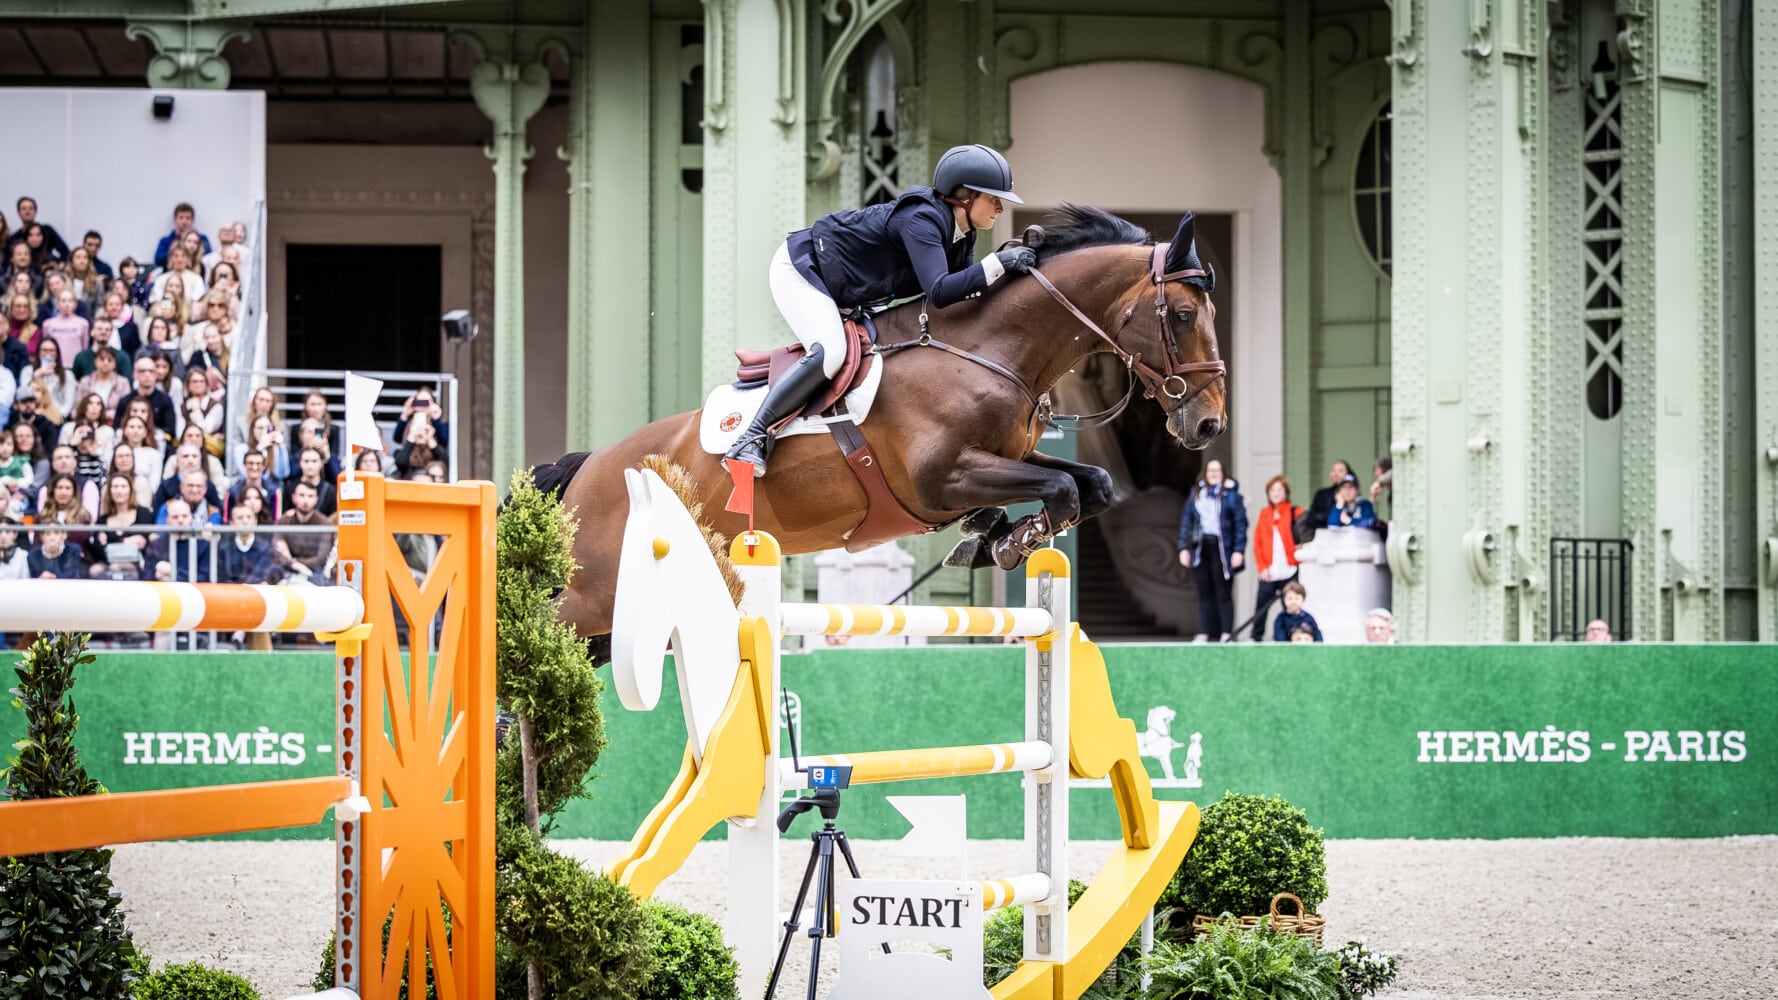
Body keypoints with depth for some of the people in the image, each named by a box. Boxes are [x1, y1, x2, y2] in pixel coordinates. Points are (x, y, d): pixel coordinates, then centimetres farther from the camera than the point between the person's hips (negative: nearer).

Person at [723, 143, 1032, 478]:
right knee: (830, 353, -31)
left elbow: (965, 290, -1)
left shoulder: (963, 234, -2)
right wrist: (998, 263, -40)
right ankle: (750, 439, -25)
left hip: (843, 293, 10)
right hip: (799, 271, -10)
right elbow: (939, 292, -42)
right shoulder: (921, 220, -31)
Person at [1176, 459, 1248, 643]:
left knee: (1223, 594, -2)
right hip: (1200, 549, 4)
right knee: (1204, 594, 5)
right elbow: (1186, 521, 14)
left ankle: (1226, 634, 1)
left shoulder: (1231, 495, 2)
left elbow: (1241, 523, -3)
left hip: (1222, 549, -4)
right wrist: (1184, 548, 6)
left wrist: (1239, 550, -10)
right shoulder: (1196, 494, 14)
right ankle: (1203, 634, 7)